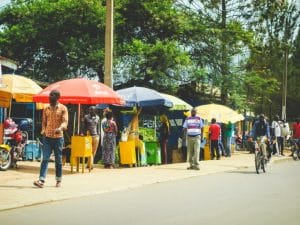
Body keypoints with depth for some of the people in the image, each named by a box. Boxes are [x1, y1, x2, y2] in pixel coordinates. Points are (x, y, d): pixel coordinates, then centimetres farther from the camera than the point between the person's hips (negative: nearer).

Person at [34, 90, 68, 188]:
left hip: (58, 137, -3)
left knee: (58, 160, 7)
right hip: (47, 137, 3)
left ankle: (58, 180, 19)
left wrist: (60, 128, -30)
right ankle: (41, 180, -14)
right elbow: (44, 122, 17)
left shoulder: (63, 108, -1)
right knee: (45, 159, -7)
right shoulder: (46, 109, 12)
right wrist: (43, 130, -2)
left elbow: (65, 122, -10)